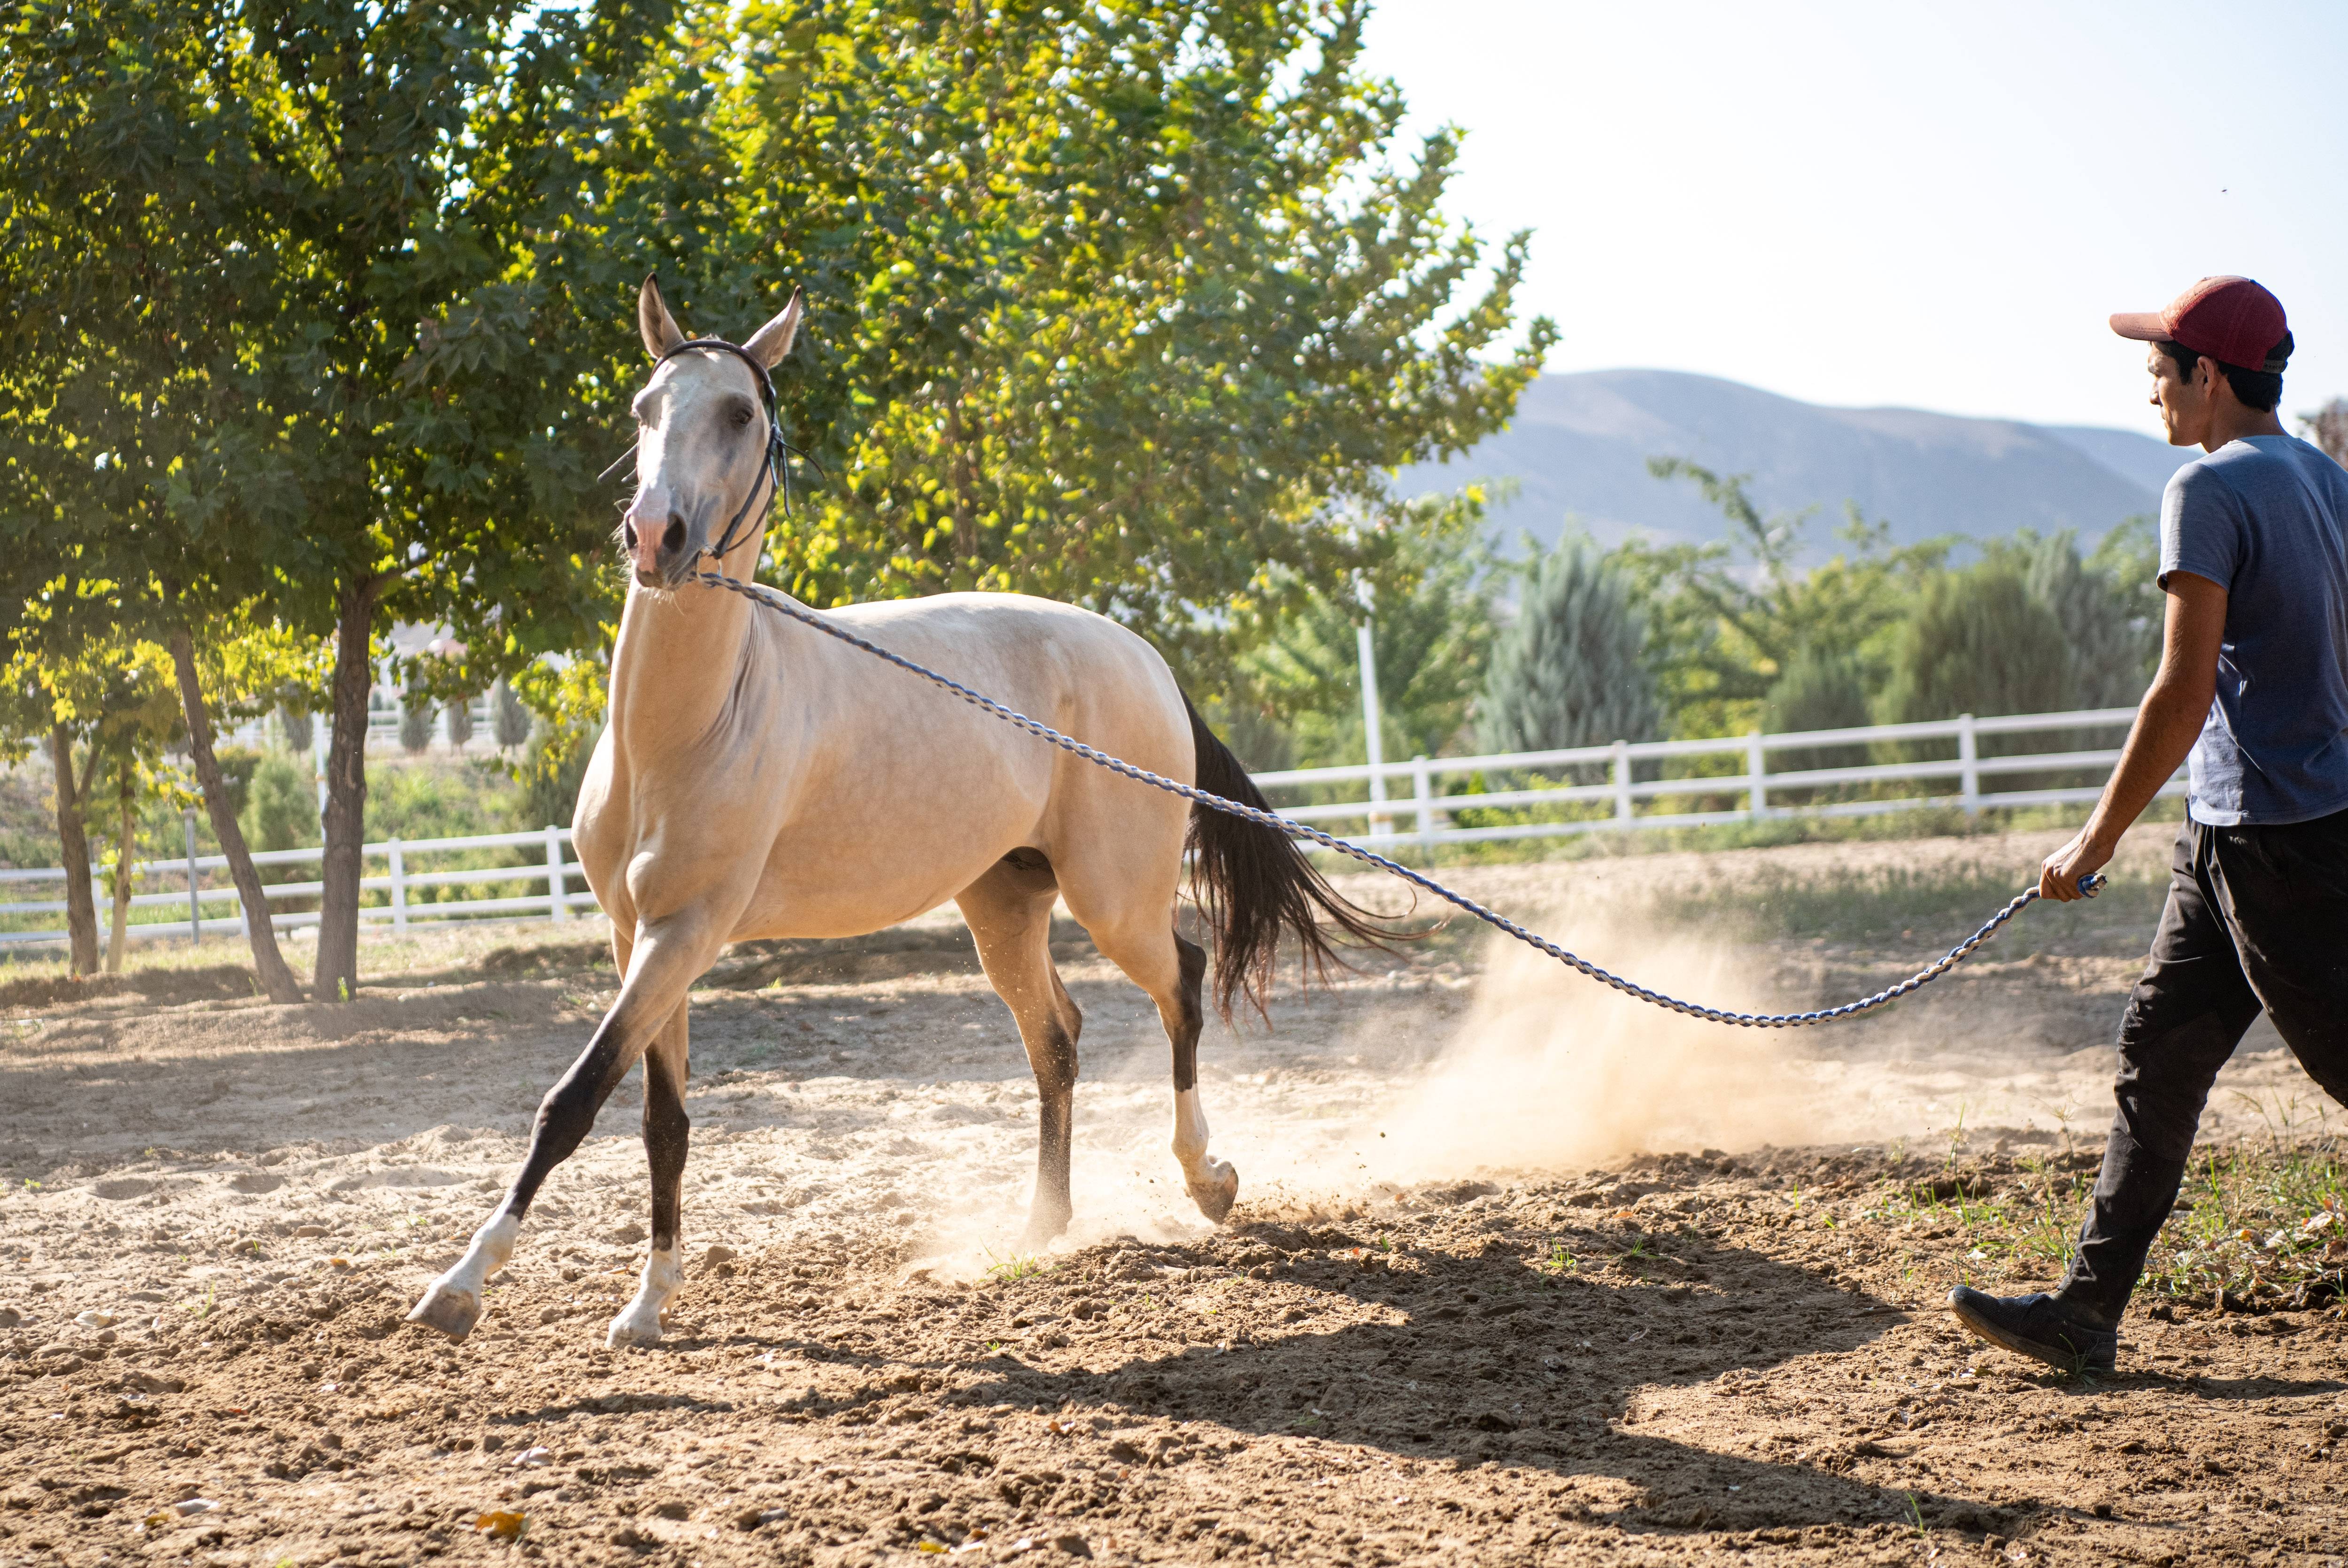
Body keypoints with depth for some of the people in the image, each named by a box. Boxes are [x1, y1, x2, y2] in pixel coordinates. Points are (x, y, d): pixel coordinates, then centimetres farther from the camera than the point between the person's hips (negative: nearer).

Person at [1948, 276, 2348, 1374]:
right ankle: (2088, 1312, 13)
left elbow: (2185, 692, -20)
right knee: (2157, 1054, 10)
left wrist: (2098, 840, -15)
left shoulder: (2213, 490, -15)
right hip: (2230, 839, 10)